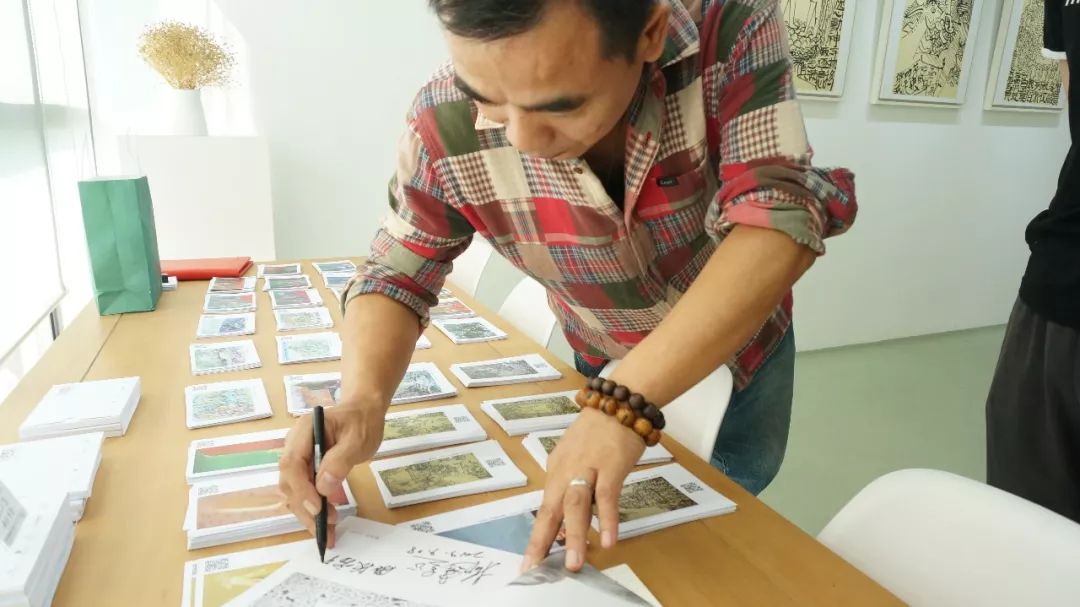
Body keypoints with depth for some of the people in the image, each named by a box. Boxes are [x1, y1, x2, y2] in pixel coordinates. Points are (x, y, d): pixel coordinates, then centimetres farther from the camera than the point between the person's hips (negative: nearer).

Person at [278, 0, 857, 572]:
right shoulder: (445, 125, -31)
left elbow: (781, 218, -40)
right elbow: (394, 274, -18)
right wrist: (362, 402, -38)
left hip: (745, 342, 1)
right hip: (609, 368, 0)